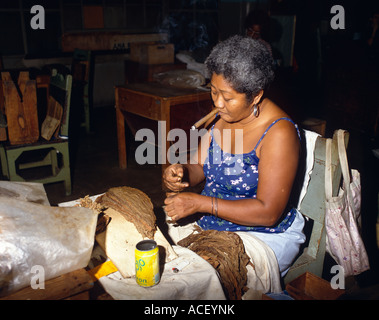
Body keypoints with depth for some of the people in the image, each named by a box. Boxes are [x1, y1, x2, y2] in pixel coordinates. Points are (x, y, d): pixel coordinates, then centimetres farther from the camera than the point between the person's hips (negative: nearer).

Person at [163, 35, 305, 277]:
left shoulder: (279, 133, -22)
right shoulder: (222, 115, 0)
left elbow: (268, 213, -24)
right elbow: (200, 167, 10)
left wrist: (201, 203, -26)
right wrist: (182, 174, -14)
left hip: (266, 234, -6)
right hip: (210, 225, 7)